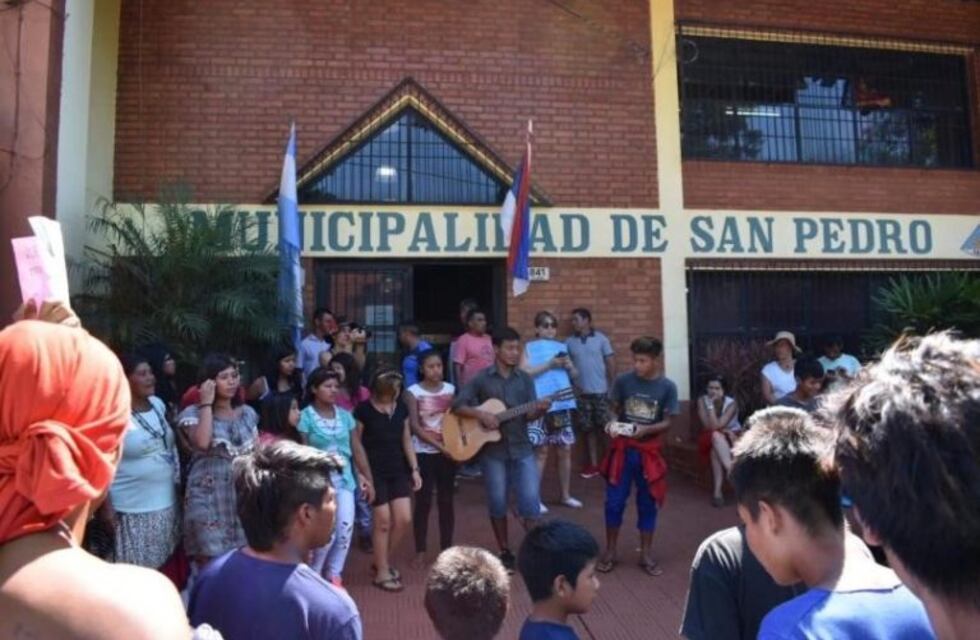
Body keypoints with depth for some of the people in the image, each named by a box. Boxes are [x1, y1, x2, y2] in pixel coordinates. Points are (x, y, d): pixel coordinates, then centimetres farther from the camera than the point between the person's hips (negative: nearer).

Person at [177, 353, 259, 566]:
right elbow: (202, 442, -22)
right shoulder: (194, 413, -2)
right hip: (209, 495, -3)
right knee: (211, 559, -4)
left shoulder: (247, 412, 10)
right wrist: (206, 403, -14)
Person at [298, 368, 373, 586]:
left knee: (346, 527, -2)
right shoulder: (306, 416, -7)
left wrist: (365, 476, 9)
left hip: (345, 478, 4)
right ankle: (313, 573, 23)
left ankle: (334, 574, 20)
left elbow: (356, 448, 10)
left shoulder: (345, 415, 5)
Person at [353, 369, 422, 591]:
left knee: (404, 519, 2)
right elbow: (356, 445, -6)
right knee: (383, 521, -1)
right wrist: (364, 475, -9)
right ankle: (382, 572, 15)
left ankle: (383, 561, 25)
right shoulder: (364, 410, -10)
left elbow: (407, 440, 10)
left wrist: (414, 469, 6)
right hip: (375, 472, -5)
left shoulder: (401, 408, 4)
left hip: (398, 470, 5)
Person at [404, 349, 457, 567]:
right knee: (423, 500, 3)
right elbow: (415, 426, -10)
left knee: (446, 500, 8)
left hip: (448, 450, 3)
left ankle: (447, 548, 19)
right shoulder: (413, 392, -5)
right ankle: (421, 550, 15)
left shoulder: (450, 389, 5)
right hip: (424, 452, -3)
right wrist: (439, 446, -17)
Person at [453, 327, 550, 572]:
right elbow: (457, 405, -6)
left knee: (531, 500, -3)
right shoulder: (482, 379, -2)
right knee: (497, 503, 8)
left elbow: (529, 415, 0)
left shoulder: (525, 379, 5)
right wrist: (481, 414, -20)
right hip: (492, 451, -1)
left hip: (521, 449, 1)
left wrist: (539, 410, -21)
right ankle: (505, 553, 24)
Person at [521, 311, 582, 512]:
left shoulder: (561, 347, 15)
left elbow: (575, 375, 18)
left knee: (565, 450, 9)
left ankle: (566, 495, 22)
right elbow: (523, 372, -11)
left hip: (562, 404, 5)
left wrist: (568, 366, -3)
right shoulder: (530, 348, 3)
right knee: (541, 451, -2)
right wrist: (549, 365, -16)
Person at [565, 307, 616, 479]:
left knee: (608, 427, -2)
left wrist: (613, 386, -4)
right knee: (587, 429, 7)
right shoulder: (569, 342, 6)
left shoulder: (601, 338, 0)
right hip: (582, 393, 3)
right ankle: (593, 463, 17)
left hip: (601, 391, -2)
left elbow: (611, 363, 0)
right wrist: (571, 386, -7)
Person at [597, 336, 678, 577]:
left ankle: (646, 555, 25)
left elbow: (667, 422, -5)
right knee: (614, 502, 5)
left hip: (649, 451, 0)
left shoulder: (667, 387, -7)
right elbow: (614, 410, 4)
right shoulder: (623, 381, -5)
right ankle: (610, 552, 22)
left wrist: (645, 430, -22)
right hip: (623, 448, 0)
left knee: (647, 504, 10)